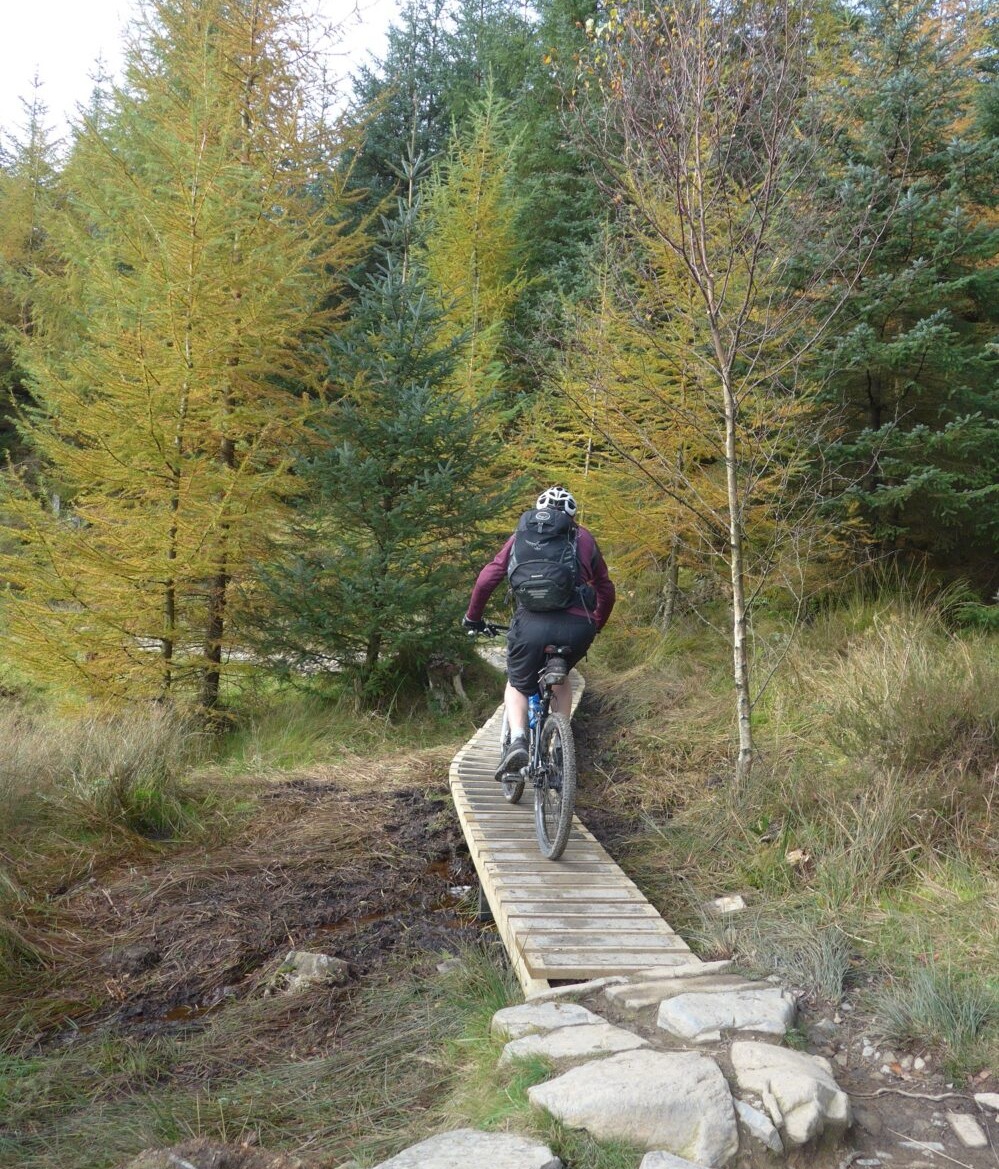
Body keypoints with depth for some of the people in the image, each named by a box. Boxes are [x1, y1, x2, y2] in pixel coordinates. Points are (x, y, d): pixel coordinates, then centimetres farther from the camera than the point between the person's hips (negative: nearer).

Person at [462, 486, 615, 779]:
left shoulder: (521, 536, 20)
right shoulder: (583, 538, 21)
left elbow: (486, 579, 13)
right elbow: (606, 589, 24)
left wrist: (473, 618, 26)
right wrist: (595, 627, 39)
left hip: (531, 625, -1)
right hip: (577, 628, 1)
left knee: (517, 686, 21)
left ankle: (517, 740, -5)